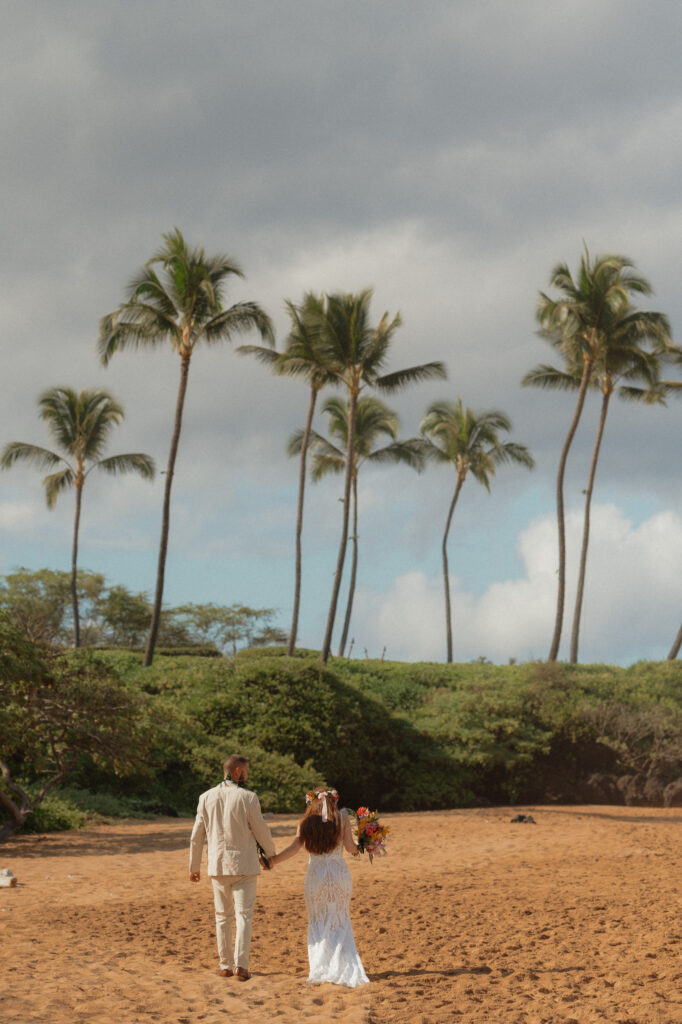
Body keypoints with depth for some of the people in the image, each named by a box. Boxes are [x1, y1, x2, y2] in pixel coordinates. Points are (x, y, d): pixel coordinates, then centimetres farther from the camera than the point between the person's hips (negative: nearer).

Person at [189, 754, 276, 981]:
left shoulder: (206, 797, 1)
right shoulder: (247, 798, -11)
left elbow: (197, 836, 5)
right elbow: (261, 831, -4)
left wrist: (194, 866, 15)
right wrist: (271, 854, 15)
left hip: (218, 866, 4)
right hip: (244, 864, -4)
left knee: (223, 916, 14)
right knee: (243, 915, -1)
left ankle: (225, 965, 16)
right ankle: (241, 965, -10)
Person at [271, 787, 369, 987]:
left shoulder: (307, 821, 3)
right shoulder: (342, 817, 1)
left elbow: (295, 847, -7)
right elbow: (350, 847, -1)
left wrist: (272, 861, 1)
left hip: (315, 875, 0)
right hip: (339, 873, 0)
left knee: (318, 924, 12)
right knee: (340, 924, 9)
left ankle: (321, 970, 3)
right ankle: (346, 971, -1)